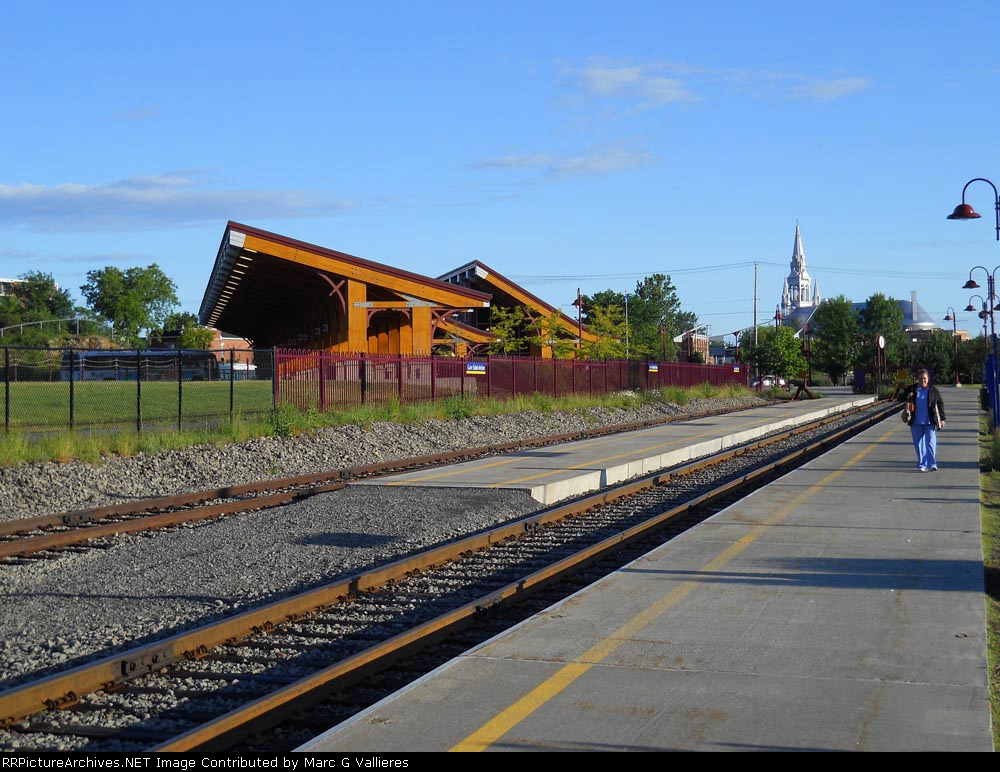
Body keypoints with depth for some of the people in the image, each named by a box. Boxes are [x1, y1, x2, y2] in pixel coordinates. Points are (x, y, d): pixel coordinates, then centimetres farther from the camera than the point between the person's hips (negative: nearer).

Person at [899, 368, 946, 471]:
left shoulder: (933, 390, 2)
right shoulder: (911, 389, 4)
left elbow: (940, 404, 6)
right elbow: (901, 399, 10)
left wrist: (942, 419, 2)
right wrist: (907, 397, -14)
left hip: (930, 422, -2)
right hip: (916, 422, 2)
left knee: (931, 443, -10)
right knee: (918, 443, 8)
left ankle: (932, 464, -11)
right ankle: (922, 464, 17)